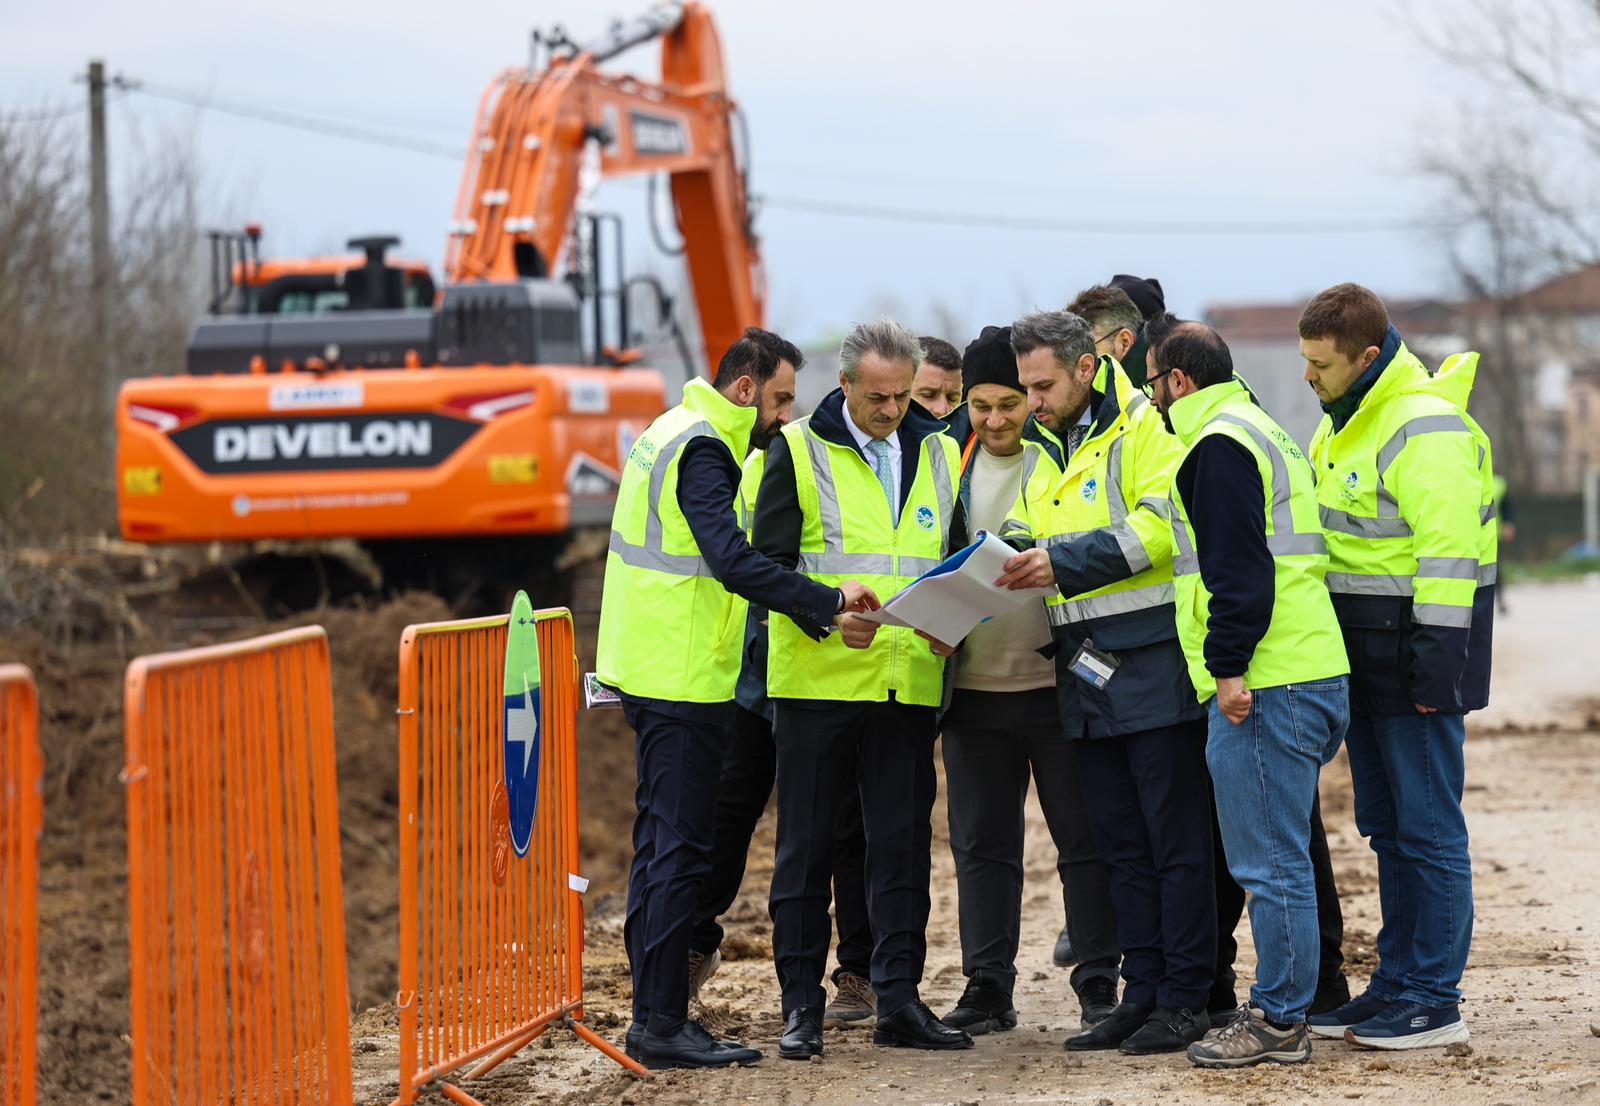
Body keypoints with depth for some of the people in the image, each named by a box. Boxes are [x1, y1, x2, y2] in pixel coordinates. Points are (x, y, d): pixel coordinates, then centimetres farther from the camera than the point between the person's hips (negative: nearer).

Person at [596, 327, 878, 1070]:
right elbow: (733, 561, -27)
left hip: (652, 668, 11)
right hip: (682, 676, -11)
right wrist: (828, 600, -27)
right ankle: (663, 1025, -7)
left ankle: (655, 1010, 20)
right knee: (680, 847, -8)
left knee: (663, 841, 15)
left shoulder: (673, 434, 16)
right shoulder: (701, 450, -15)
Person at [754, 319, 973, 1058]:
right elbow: (770, 561, -4)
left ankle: (899, 1002, 10)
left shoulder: (937, 453, 11)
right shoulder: (798, 451, -1)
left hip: (908, 682, 3)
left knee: (903, 845, 4)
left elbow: (958, 556, 17)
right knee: (805, 848, 3)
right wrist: (826, 618, -19)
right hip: (817, 679, -3)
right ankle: (801, 1009, 9)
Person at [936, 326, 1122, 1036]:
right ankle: (987, 987, 15)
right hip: (974, 685, 4)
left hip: (1062, 679, -4)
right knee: (982, 845, 8)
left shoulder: (1068, 454, -4)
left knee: (1085, 838, 3)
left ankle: (1099, 981, 11)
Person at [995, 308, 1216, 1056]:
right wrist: (1005, 569, -1)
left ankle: (1185, 1000, 1)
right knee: (1121, 846, 11)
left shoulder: (1144, 429, -8)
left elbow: (1164, 528, -20)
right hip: (1089, 679, 8)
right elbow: (1023, 543, 21)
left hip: (1155, 669, -8)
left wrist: (1065, 560, -20)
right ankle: (1143, 991, 17)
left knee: (1175, 842, -3)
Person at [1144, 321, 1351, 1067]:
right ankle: (1283, 1006, 17)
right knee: (1280, 857, 13)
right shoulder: (1265, 433, 23)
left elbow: (1237, 566, -18)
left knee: (1269, 862, -6)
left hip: (1265, 687, -10)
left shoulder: (1220, 445, -9)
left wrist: (1229, 666, -18)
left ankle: (1278, 1021, -3)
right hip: (1314, 672, 10)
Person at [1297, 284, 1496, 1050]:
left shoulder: (1426, 427, -17)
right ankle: (1395, 985, 21)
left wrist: (1435, 662, -22)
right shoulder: (1343, 424, 14)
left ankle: (1434, 1002, -1)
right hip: (1363, 655, 10)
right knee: (1386, 827, 14)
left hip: (1414, 642, -10)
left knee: (1427, 828, -5)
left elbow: (1448, 551, -20)